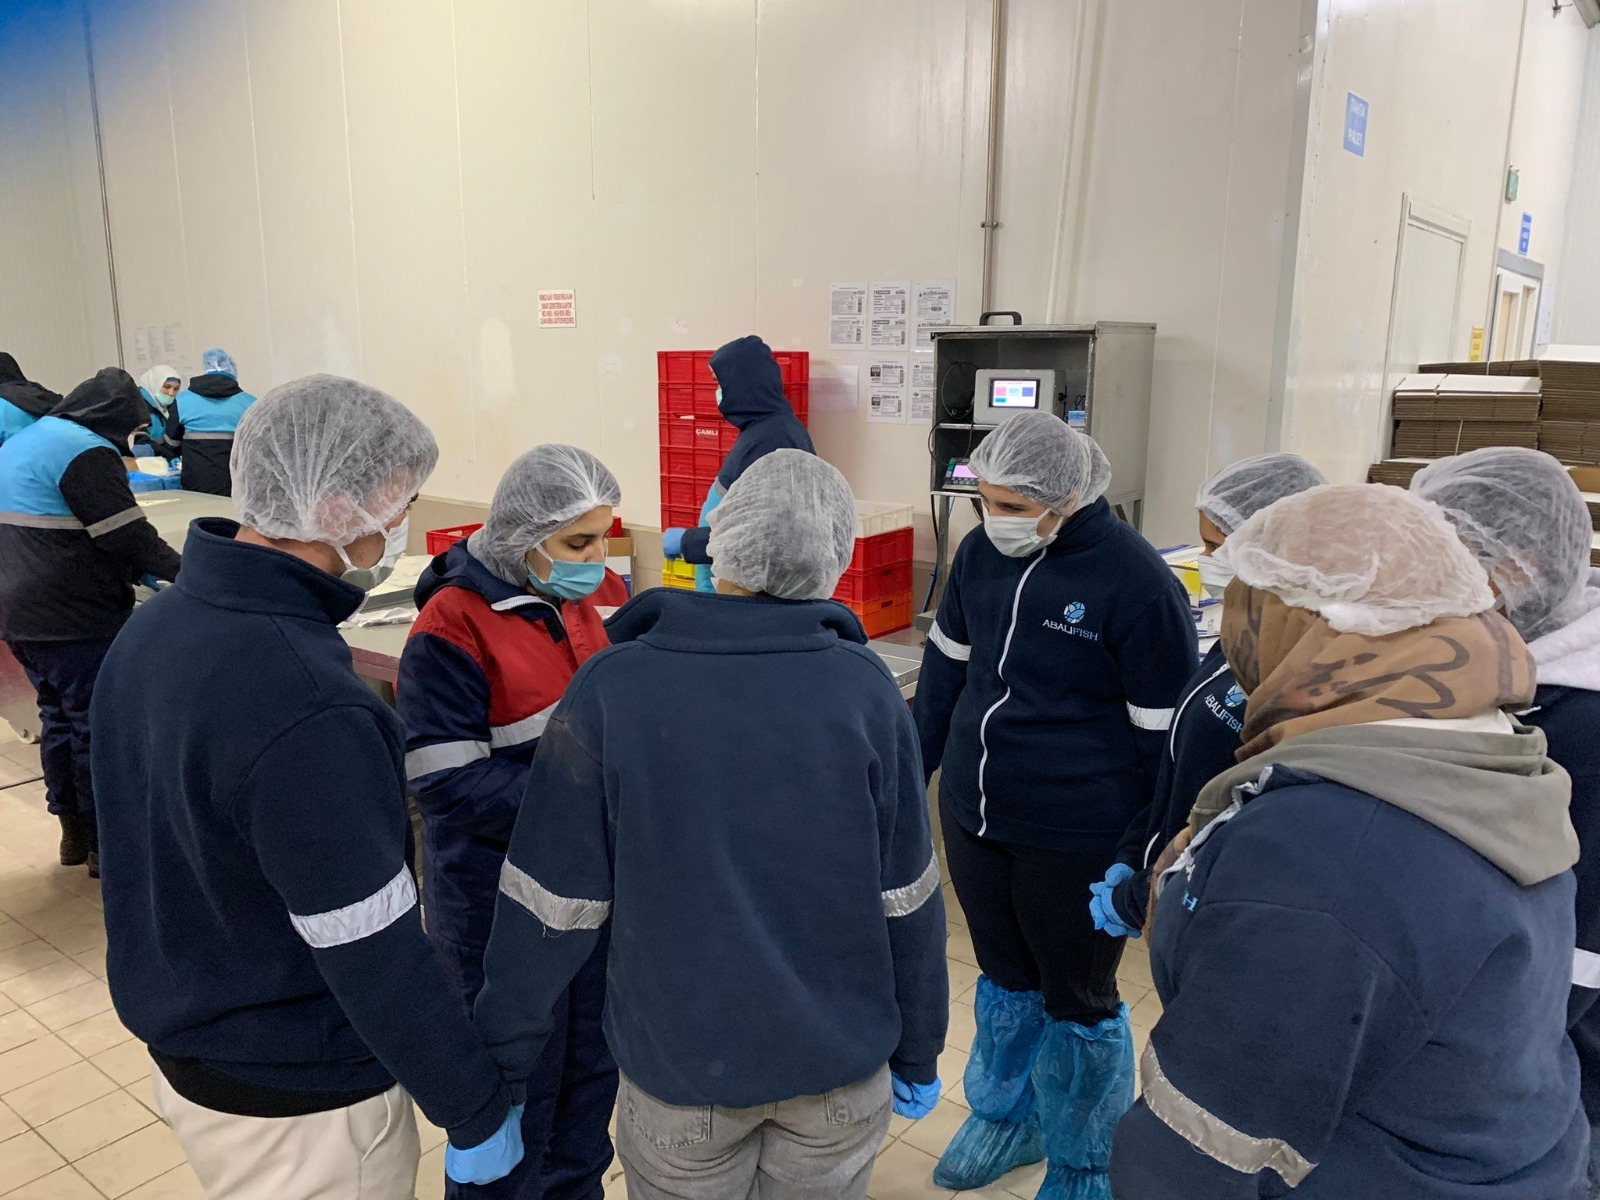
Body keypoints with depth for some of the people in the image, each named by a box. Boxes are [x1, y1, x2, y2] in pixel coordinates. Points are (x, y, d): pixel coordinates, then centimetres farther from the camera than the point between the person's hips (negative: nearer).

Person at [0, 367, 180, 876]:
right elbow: (127, 533, -19)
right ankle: (107, 844, 7)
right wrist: (180, 571, -3)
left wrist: (137, 571, 19)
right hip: (75, 620, -10)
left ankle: (73, 832, 28)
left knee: (58, 719, 18)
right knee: (98, 727, -1)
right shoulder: (86, 452, -16)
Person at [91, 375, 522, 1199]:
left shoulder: (151, 625, -5)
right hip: (298, 1102, -7)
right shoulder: (307, 709, -33)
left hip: (179, 1046, 8)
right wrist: (475, 1114, -14)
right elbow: (375, 957, -27)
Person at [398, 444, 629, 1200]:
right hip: (500, 898, -6)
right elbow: (447, 781, -20)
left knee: (594, 1063, 22)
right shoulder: (453, 625, -19)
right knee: (513, 1087, 11)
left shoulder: (603, 595, 0)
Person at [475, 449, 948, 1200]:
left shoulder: (611, 687, -16)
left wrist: (500, 1056, 3)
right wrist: (917, 1052, 8)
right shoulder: (864, 686, -13)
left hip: (681, 1064, -1)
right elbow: (906, 902, -6)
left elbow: (554, 906, -12)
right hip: (843, 1065, 1)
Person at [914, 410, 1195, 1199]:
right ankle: (1005, 1118, 46)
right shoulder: (982, 552, -2)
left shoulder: (1136, 581, -19)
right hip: (970, 815, 5)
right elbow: (945, 666, 11)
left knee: (1076, 1002, 14)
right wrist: (912, 771, 17)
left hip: (1075, 839, -5)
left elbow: (1163, 734, -13)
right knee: (1004, 980, 23)